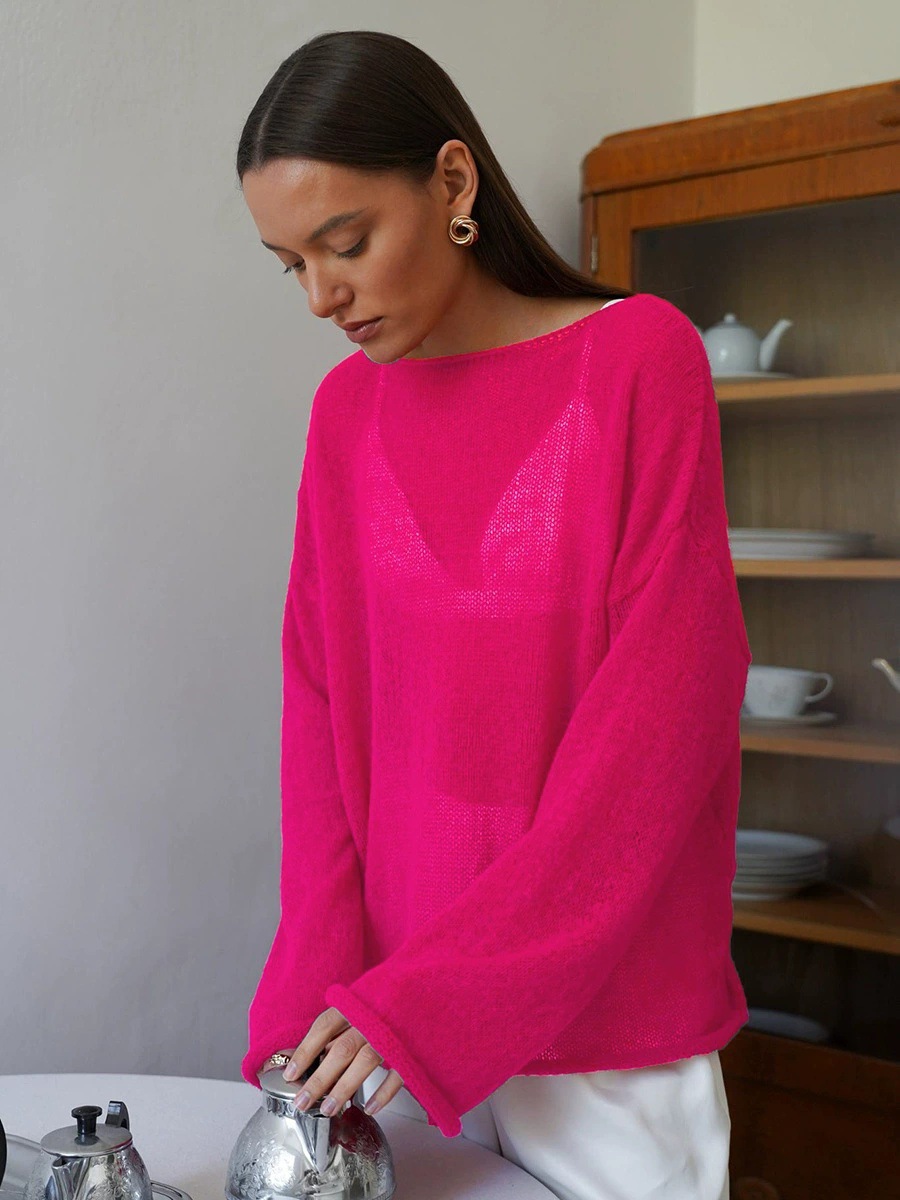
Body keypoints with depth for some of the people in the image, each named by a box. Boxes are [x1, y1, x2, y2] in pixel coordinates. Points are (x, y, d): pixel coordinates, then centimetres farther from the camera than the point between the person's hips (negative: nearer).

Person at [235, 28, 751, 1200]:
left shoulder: (640, 357, -10)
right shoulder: (347, 410, 3)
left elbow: (658, 719, -15)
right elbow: (320, 705, 3)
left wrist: (434, 1000, -17)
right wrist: (322, 988, -8)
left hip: (605, 1025, -3)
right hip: (388, 1003, 4)